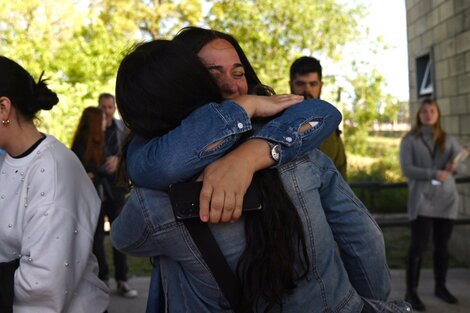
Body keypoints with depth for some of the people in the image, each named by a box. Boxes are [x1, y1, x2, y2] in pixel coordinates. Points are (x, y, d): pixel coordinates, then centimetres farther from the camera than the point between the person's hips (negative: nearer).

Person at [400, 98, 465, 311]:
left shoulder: (448, 140, 10)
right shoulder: (410, 140, 1)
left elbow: (463, 164, 1)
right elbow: (406, 169, -9)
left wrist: (456, 166, -23)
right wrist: (433, 174, -22)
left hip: (446, 200, 4)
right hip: (422, 200, -3)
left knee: (442, 246, 13)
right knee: (418, 246, -5)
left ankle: (440, 287, 28)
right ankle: (411, 292, 2)